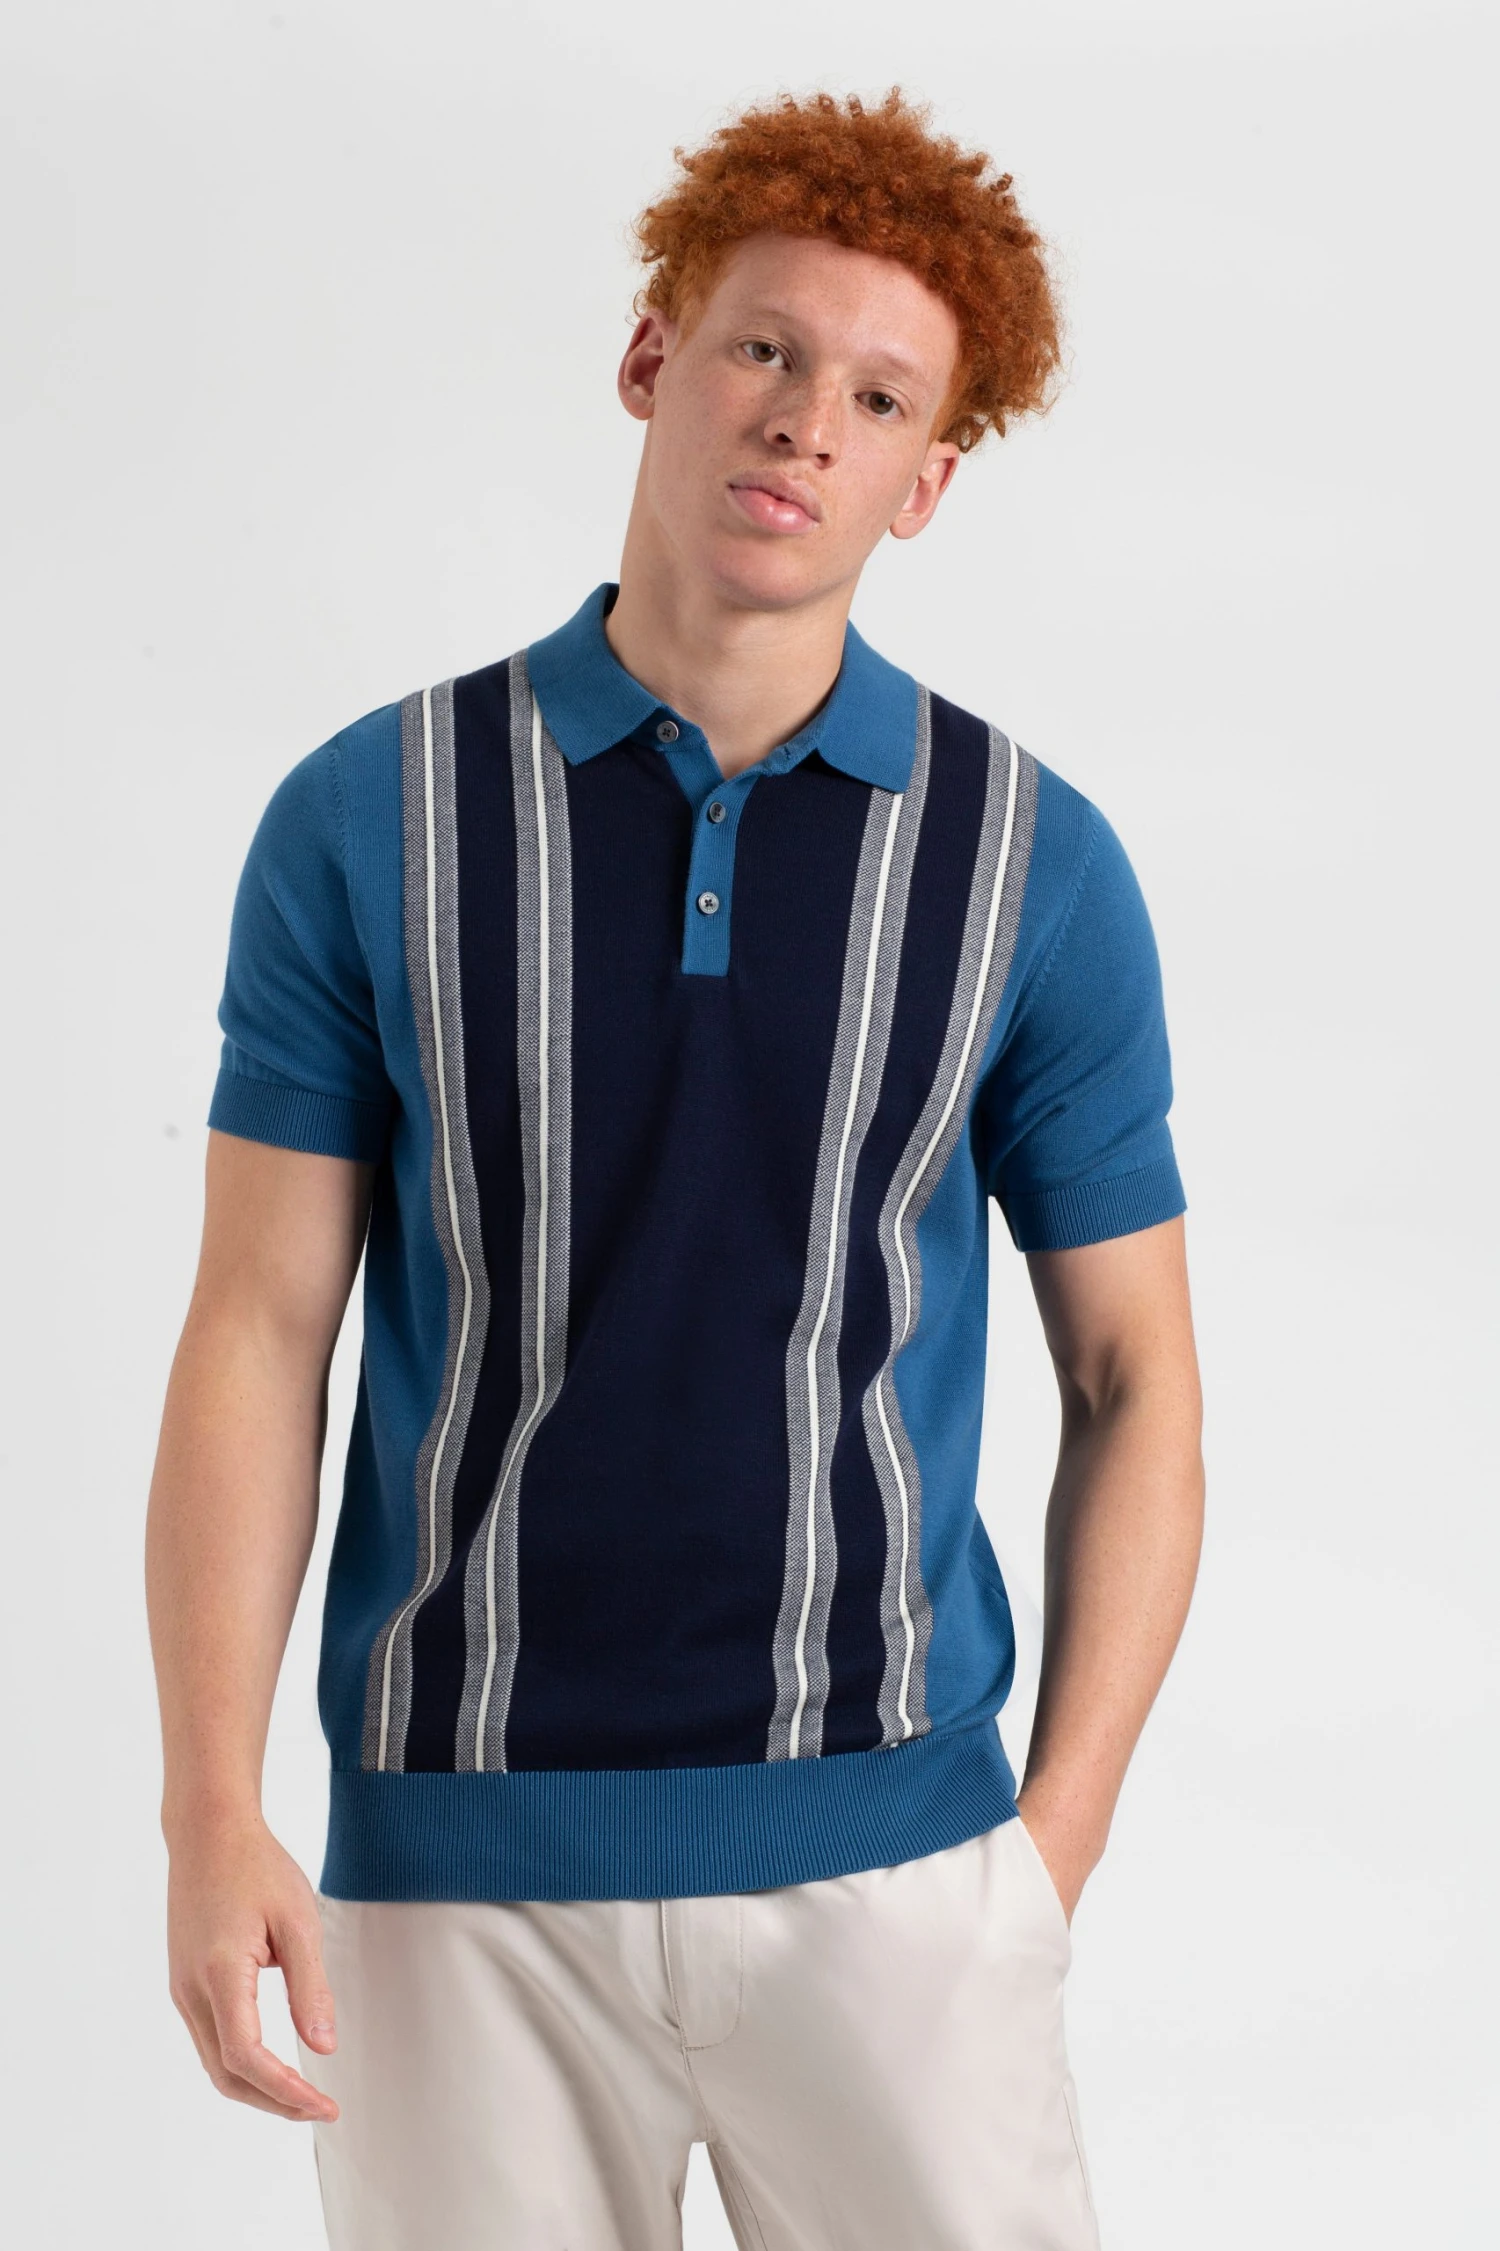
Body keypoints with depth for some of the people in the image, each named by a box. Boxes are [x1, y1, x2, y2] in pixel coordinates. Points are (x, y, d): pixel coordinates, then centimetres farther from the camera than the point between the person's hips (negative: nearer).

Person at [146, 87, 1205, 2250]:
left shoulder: (1037, 864, 0)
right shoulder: (367, 823, 0)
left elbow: (1134, 1381, 5)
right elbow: (258, 1337, 0)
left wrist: (1052, 1844, -2)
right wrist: (213, 1820, -8)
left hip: (883, 1853, 0)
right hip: (459, 1864, 0)